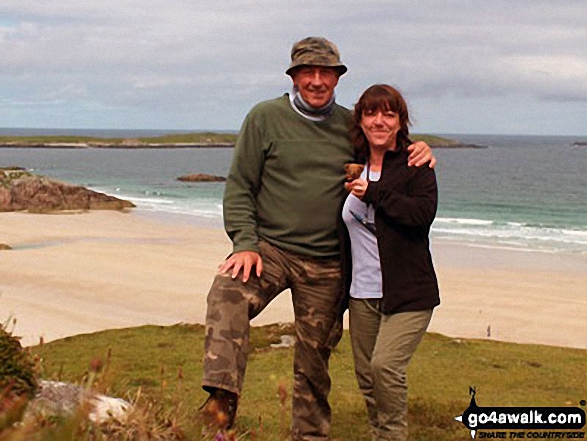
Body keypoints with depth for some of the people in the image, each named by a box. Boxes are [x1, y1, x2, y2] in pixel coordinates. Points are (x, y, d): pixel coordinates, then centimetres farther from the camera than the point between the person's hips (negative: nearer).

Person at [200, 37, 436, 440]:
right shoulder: (265, 118, -1)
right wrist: (245, 242, -15)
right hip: (269, 247, -3)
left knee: (314, 359, 11)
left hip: (326, 264, 3)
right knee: (227, 294, -34)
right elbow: (239, 187, -2)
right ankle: (223, 396, -37)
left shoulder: (351, 126, 7)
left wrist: (418, 150, -1)